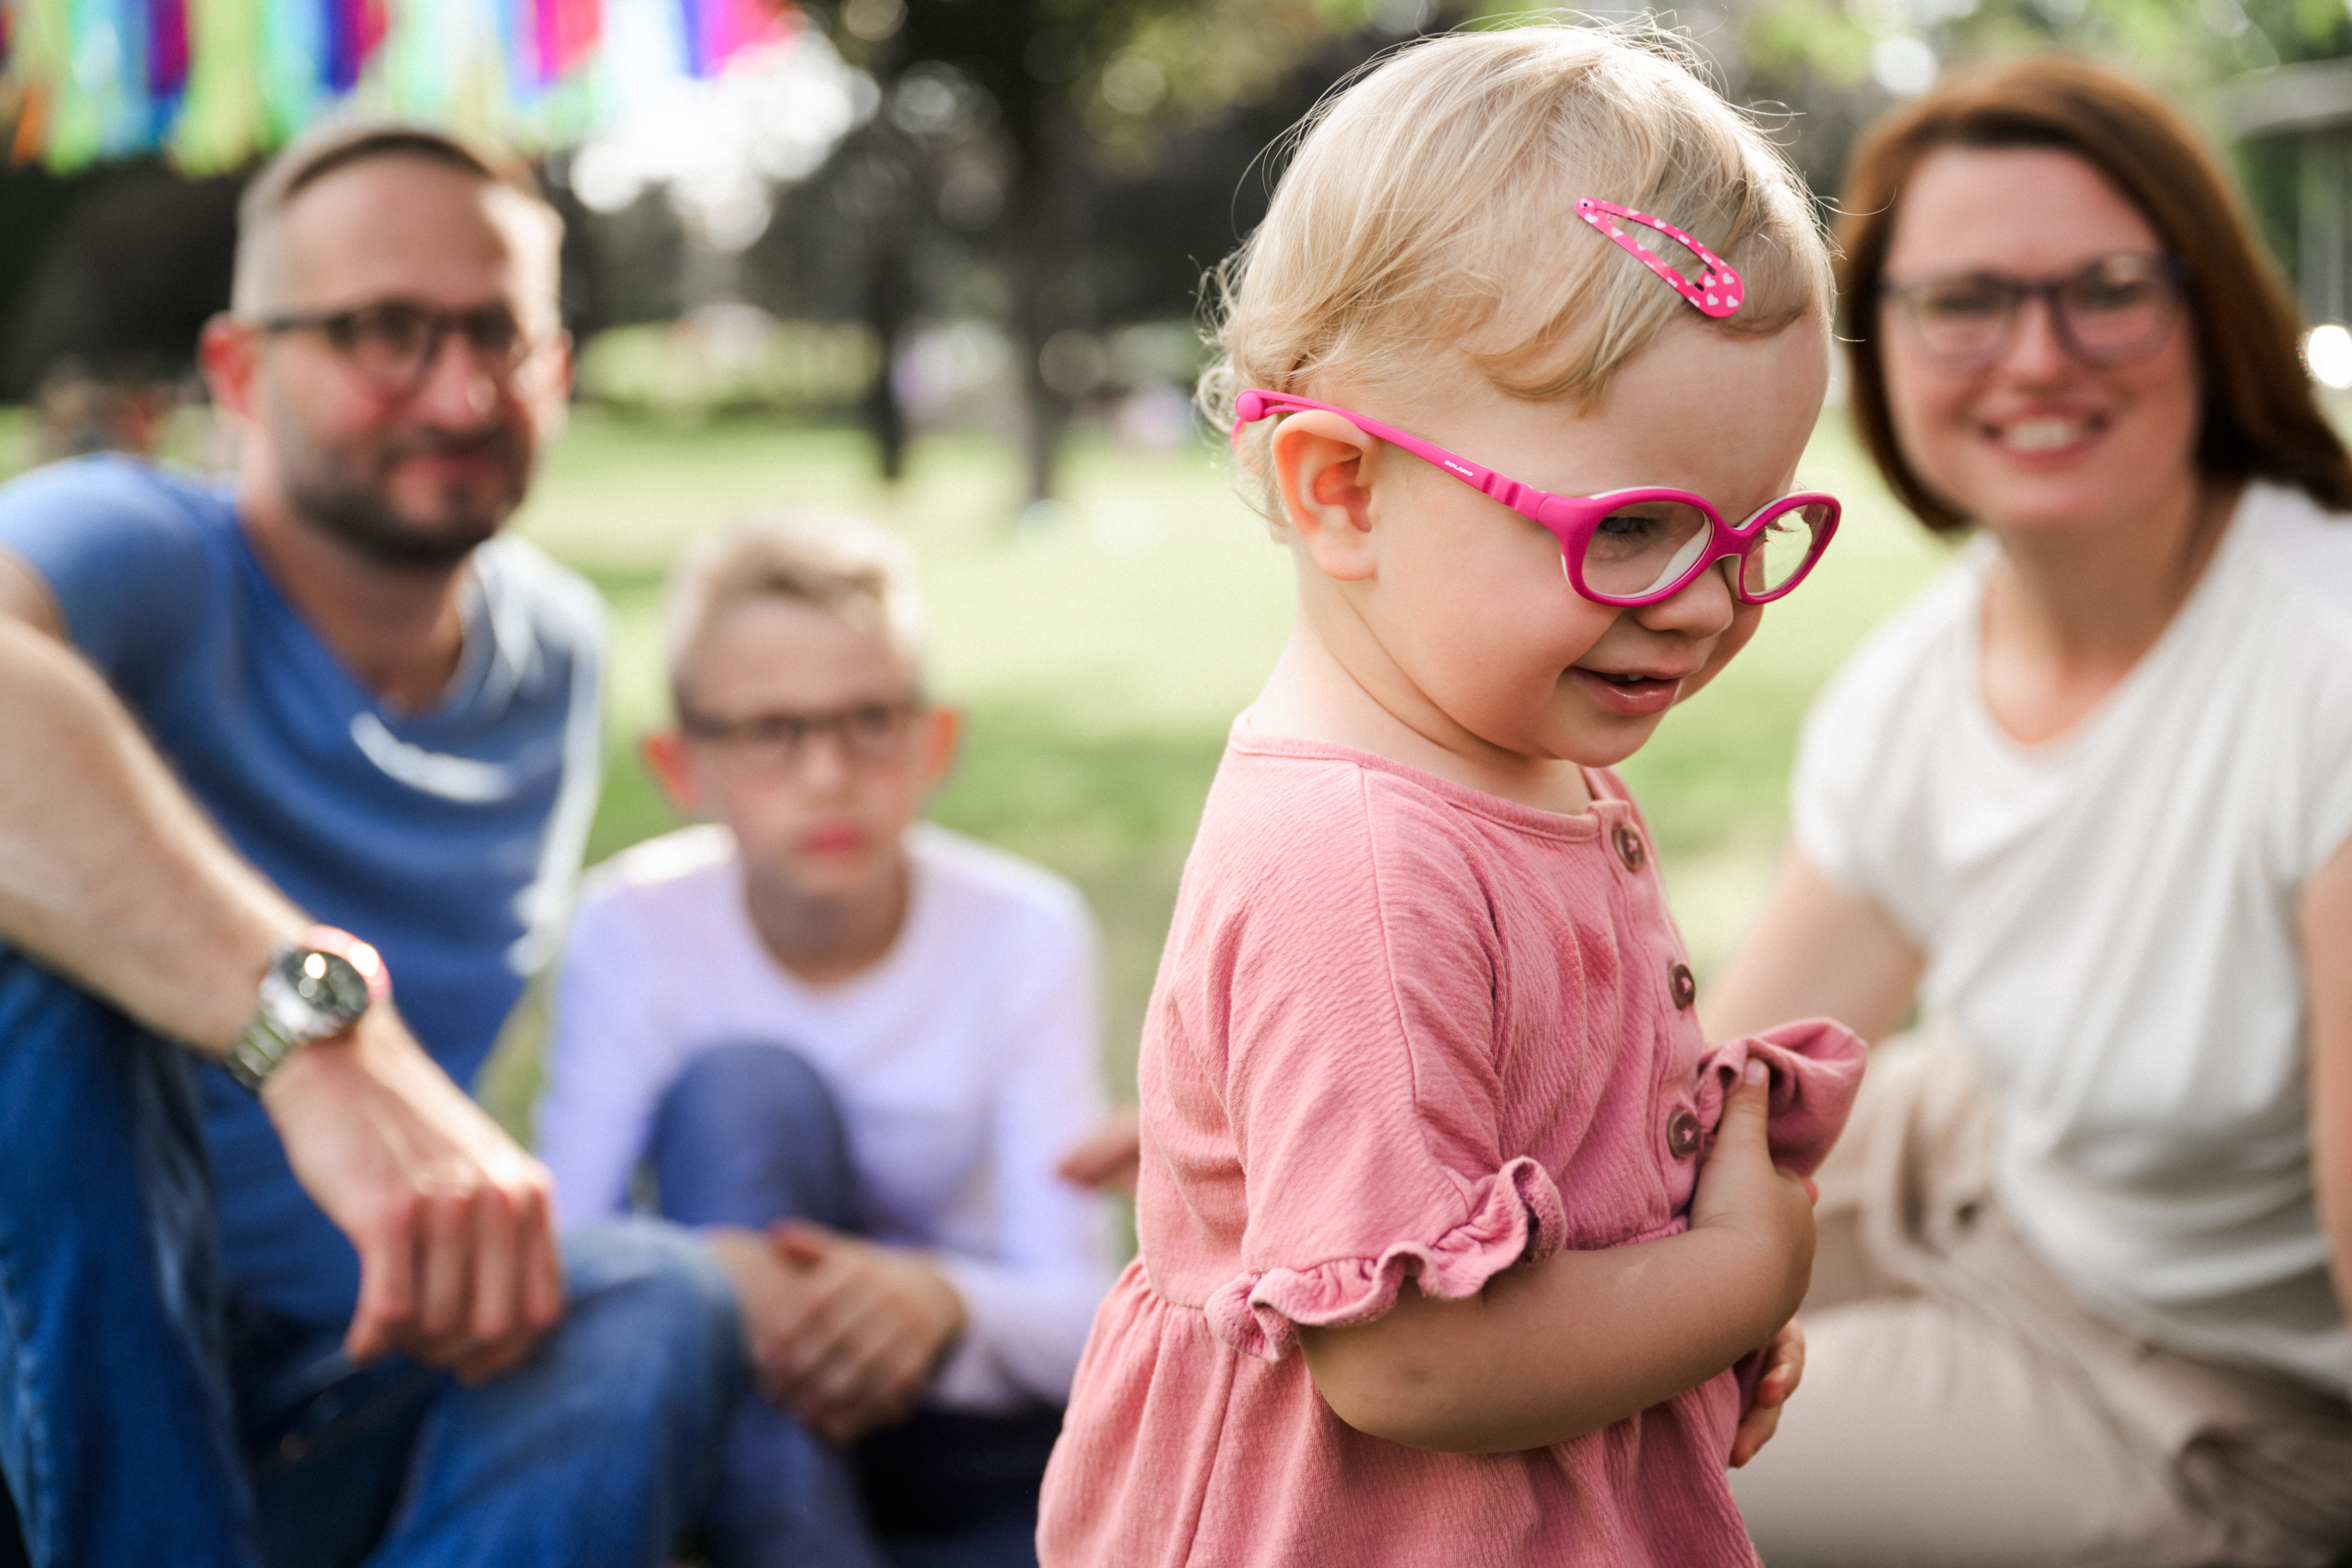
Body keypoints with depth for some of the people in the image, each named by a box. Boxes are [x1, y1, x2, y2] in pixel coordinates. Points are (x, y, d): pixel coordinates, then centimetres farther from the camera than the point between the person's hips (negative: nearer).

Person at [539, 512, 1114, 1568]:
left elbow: (1078, 1313, -20)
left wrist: (946, 1301, -44)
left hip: (959, 1409, 0)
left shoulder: (1025, 934, -14)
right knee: (742, 1085, -28)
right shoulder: (633, 933, -14)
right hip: (737, 1416, 1)